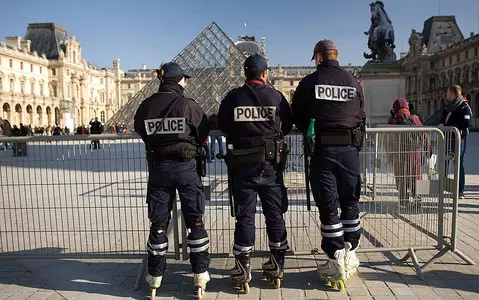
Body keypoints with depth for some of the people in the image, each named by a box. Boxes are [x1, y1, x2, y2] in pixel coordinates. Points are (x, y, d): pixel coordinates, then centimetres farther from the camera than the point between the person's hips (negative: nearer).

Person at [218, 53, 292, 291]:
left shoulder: (232, 98, -3)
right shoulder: (276, 97, -4)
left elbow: (223, 126, 8)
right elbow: (286, 126, 6)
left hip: (241, 164, 0)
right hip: (270, 163, 0)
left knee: (244, 215, 7)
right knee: (275, 213, 12)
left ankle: (242, 269, 14)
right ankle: (277, 266, 22)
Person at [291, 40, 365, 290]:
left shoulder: (310, 81, 1)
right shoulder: (353, 82, 11)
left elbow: (296, 117, 6)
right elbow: (361, 117, 12)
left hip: (322, 148, -3)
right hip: (350, 149, 3)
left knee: (328, 206, 3)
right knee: (350, 203, 15)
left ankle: (336, 263, 7)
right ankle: (350, 256, 24)